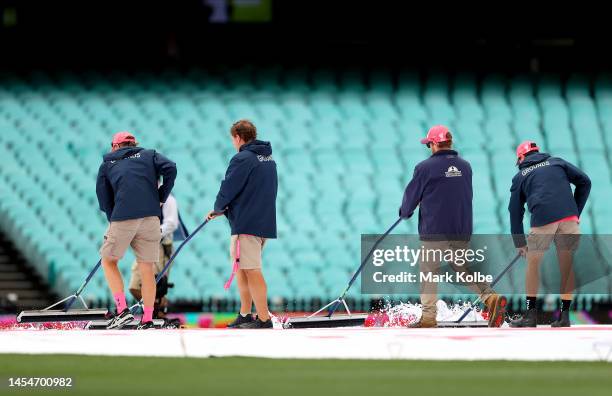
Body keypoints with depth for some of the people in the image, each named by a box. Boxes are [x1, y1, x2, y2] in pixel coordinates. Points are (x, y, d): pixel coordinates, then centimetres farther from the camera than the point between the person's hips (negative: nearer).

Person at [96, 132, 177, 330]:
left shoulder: (107, 164, 18)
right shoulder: (149, 155, 18)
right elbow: (170, 168, 0)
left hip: (122, 219, -1)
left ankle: (122, 310, 0)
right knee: (147, 268, 8)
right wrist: (161, 197, 7)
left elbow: (103, 200, 13)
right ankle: (147, 320, 6)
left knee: (108, 261, 15)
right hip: (150, 216, 1)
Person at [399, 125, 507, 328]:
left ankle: (428, 317, 1)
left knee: (428, 271, 4)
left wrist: (405, 212, 22)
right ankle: (490, 297, -3)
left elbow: (411, 195, 1)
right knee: (462, 267, 16)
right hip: (462, 231, 5)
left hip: (434, 231, -5)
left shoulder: (425, 168, -9)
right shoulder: (465, 166, 8)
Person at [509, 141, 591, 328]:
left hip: (542, 220, -2)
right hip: (569, 217, 2)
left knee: (533, 263, 12)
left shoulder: (520, 177, 21)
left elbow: (515, 212, 21)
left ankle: (531, 314, 10)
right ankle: (564, 316, 8)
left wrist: (520, 243, 28)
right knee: (567, 264, 8)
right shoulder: (556, 163, 23)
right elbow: (584, 182, 15)